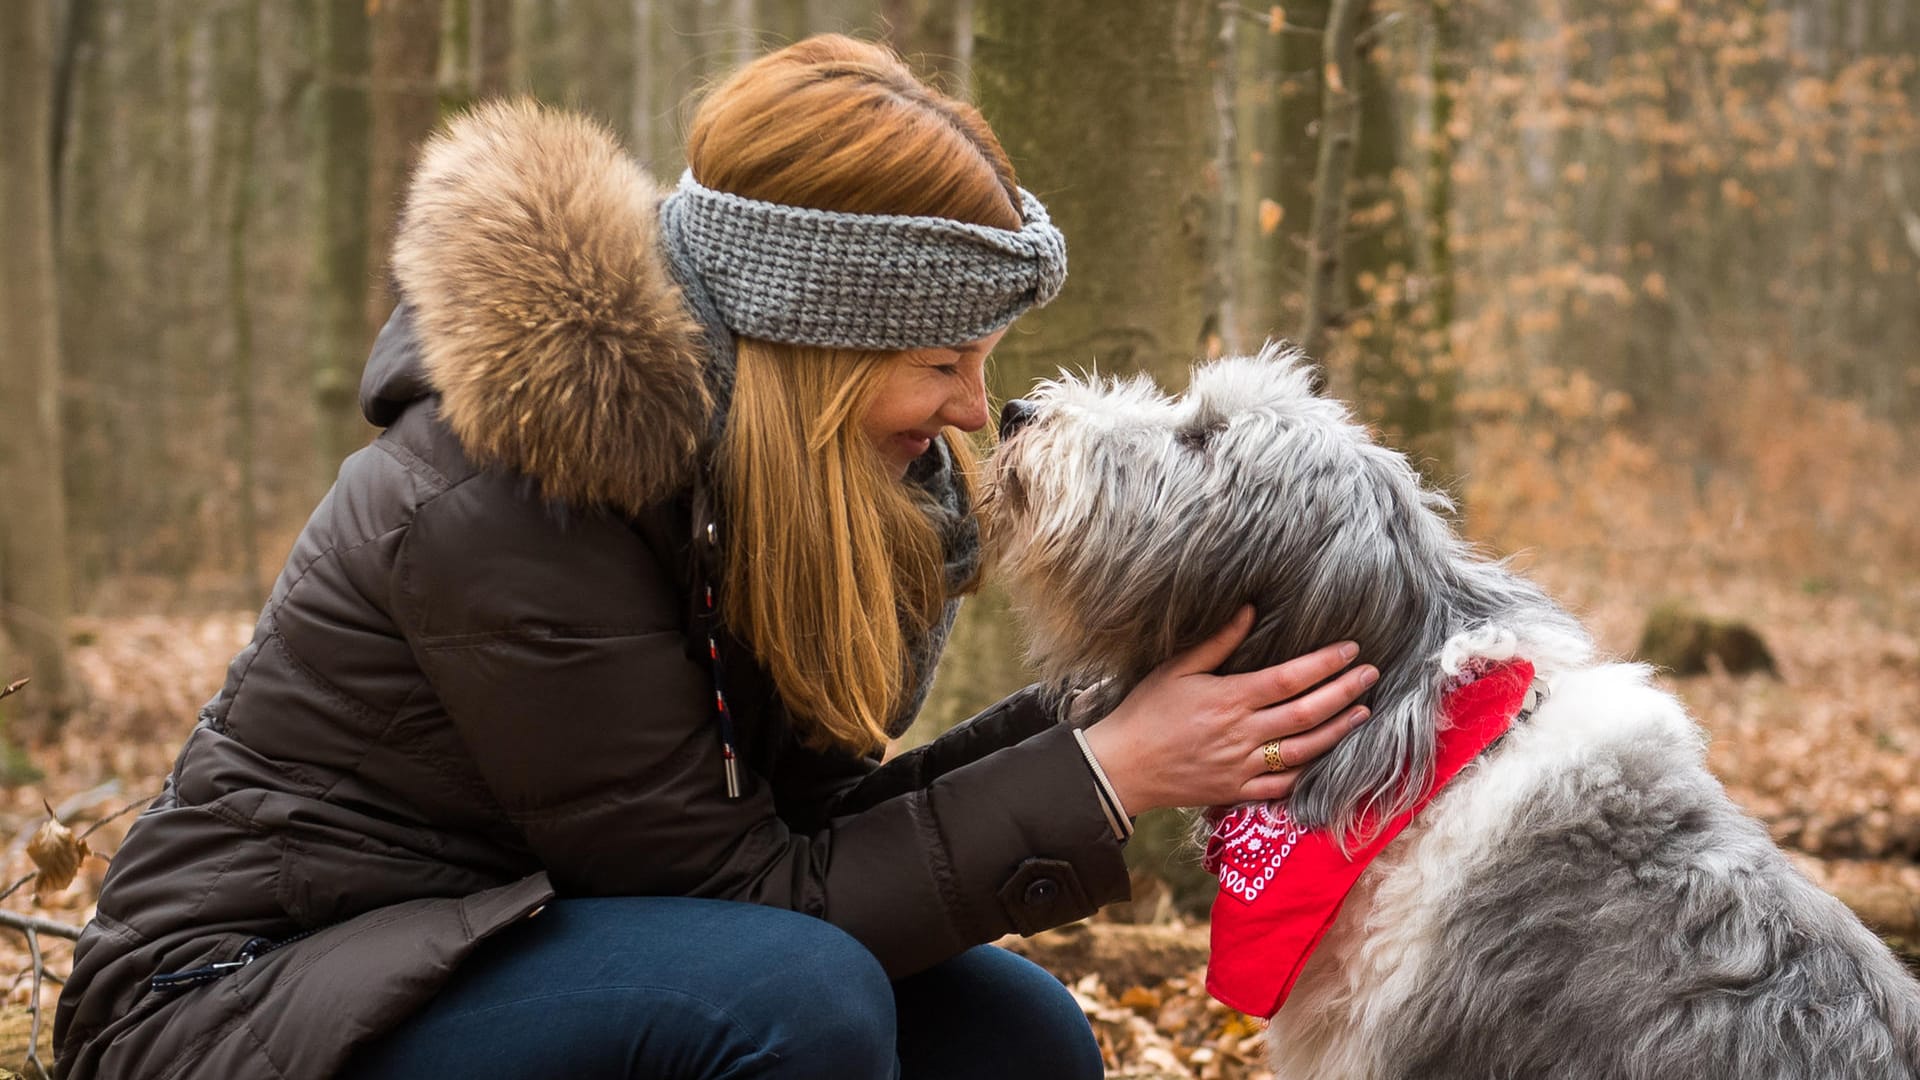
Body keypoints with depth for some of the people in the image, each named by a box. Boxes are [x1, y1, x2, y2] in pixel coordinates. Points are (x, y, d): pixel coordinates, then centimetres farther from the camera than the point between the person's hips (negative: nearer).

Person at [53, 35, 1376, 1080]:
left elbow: (808, 814, -4)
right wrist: (1103, 777, -23)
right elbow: (746, 890, -23)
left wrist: (1101, 733, -16)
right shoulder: (504, 499, -27)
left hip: (511, 943, 8)